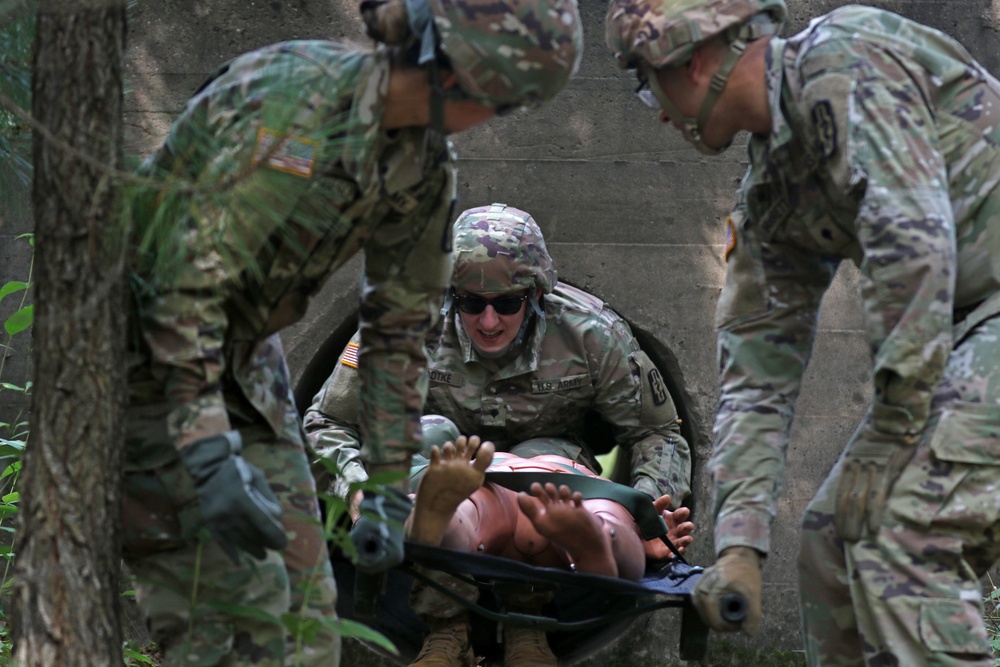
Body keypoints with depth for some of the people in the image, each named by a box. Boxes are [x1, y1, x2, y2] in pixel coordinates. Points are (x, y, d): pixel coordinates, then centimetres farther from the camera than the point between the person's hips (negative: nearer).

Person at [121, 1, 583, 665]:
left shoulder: (426, 166, -3)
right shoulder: (287, 95, -29)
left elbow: (400, 323, 9)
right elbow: (186, 278, -30)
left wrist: (389, 486, 9)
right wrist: (210, 457, -34)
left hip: (243, 354, 8)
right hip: (140, 351, -8)